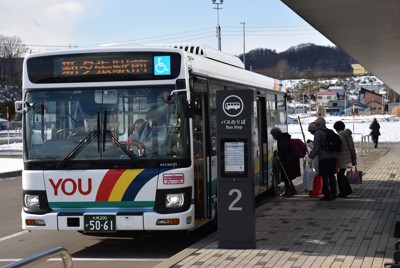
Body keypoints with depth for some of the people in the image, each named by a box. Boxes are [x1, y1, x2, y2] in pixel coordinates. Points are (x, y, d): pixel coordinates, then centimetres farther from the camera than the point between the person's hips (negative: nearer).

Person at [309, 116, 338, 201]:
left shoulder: (318, 133, -10)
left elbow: (316, 147, -15)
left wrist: (311, 157, -10)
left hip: (323, 158, -7)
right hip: (333, 157, 7)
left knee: (324, 177, -1)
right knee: (331, 176, 16)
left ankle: (327, 195, -1)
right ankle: (333, 194, 21)